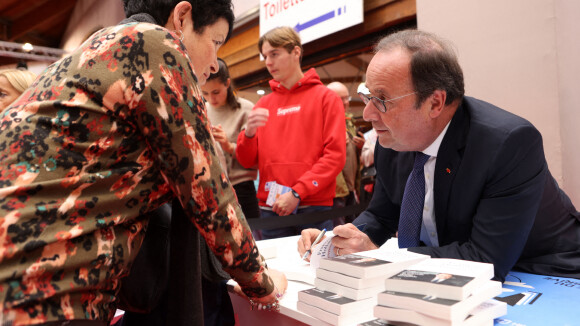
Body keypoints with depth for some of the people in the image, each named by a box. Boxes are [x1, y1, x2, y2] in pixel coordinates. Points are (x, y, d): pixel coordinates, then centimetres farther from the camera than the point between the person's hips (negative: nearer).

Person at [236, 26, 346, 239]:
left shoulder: (325, 97, 2)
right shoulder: (263, 104, 12)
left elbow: (335, 155, -7)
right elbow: (247, 161, 11)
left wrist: (297, 192, -14)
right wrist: (249, 133, -10)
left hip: (314, 207, -3)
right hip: (270, 208, 3)